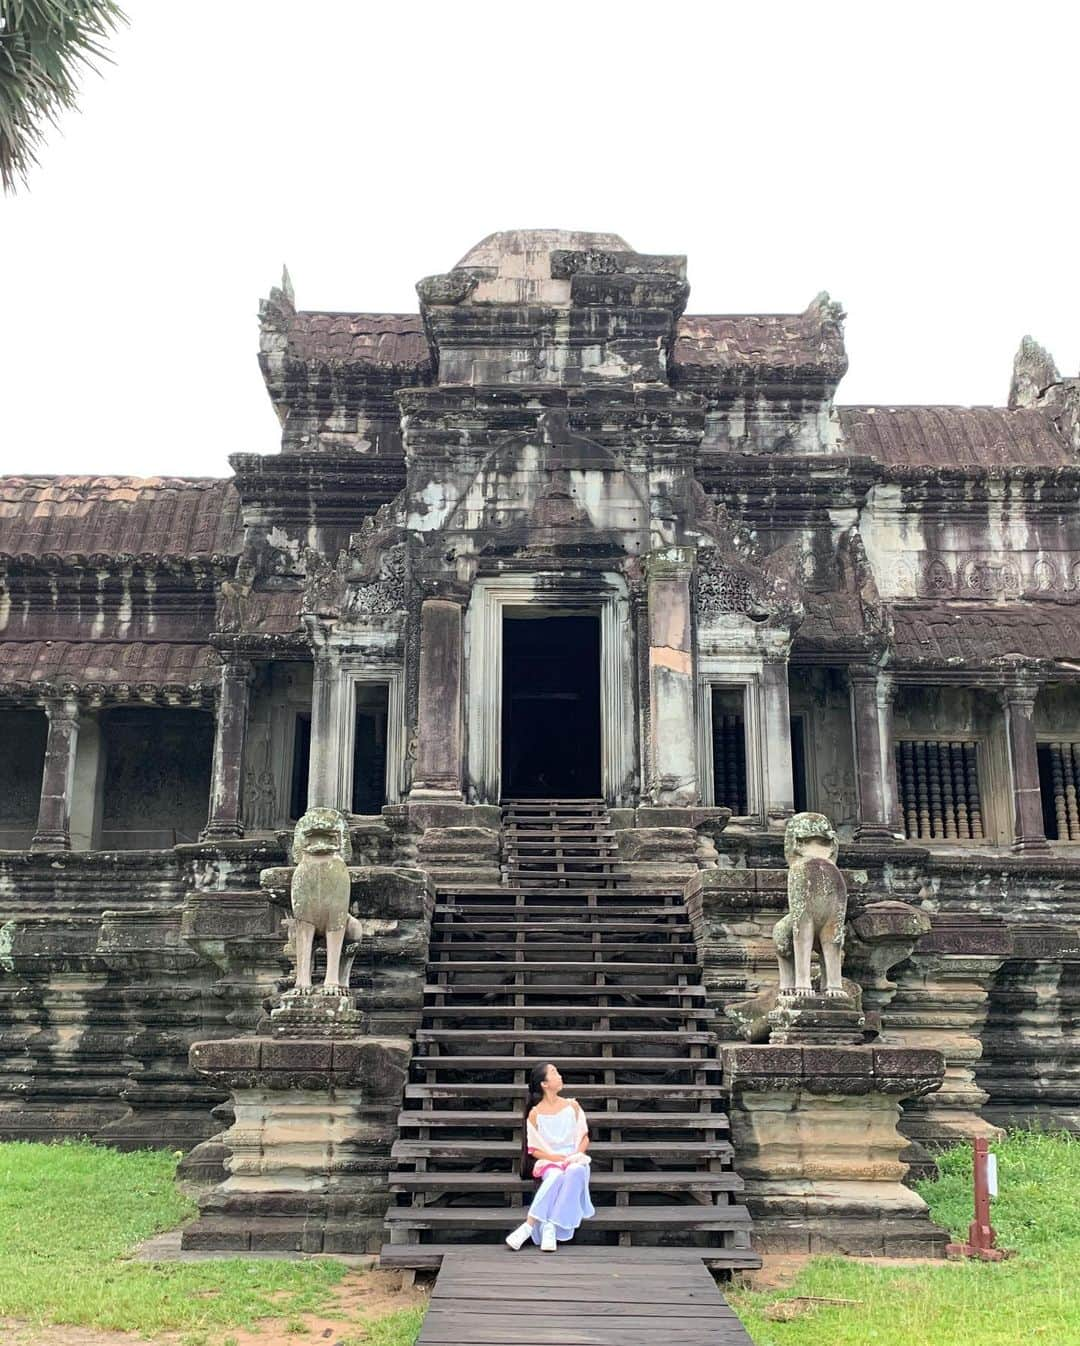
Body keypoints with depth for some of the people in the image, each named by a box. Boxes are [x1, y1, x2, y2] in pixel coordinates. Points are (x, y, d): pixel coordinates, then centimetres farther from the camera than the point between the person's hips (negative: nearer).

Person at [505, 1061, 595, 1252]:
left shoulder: (572, 1106, 7)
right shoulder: (535, 1114, 0)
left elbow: (584, 1138, 10)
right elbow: (534, 1150, 1)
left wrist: (576, 1154, -10)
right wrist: (557, 1157, -15)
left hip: (574, 1159, 2)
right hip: (549, 1161, -2)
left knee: (575, 1171, -36)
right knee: (556, 1176, -38)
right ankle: (549, 1228, -40)